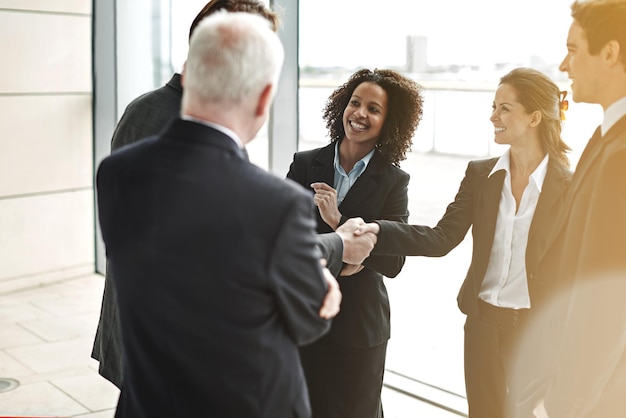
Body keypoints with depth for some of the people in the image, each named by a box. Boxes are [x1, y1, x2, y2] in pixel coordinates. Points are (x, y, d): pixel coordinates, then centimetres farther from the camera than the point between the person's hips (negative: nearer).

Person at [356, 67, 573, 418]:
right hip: (483, 322, 3)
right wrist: (377, 230, -18)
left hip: (537, 326, -3)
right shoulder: (479, 174, 0)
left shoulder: (569, 187, -9)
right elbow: (442, 238, -5)